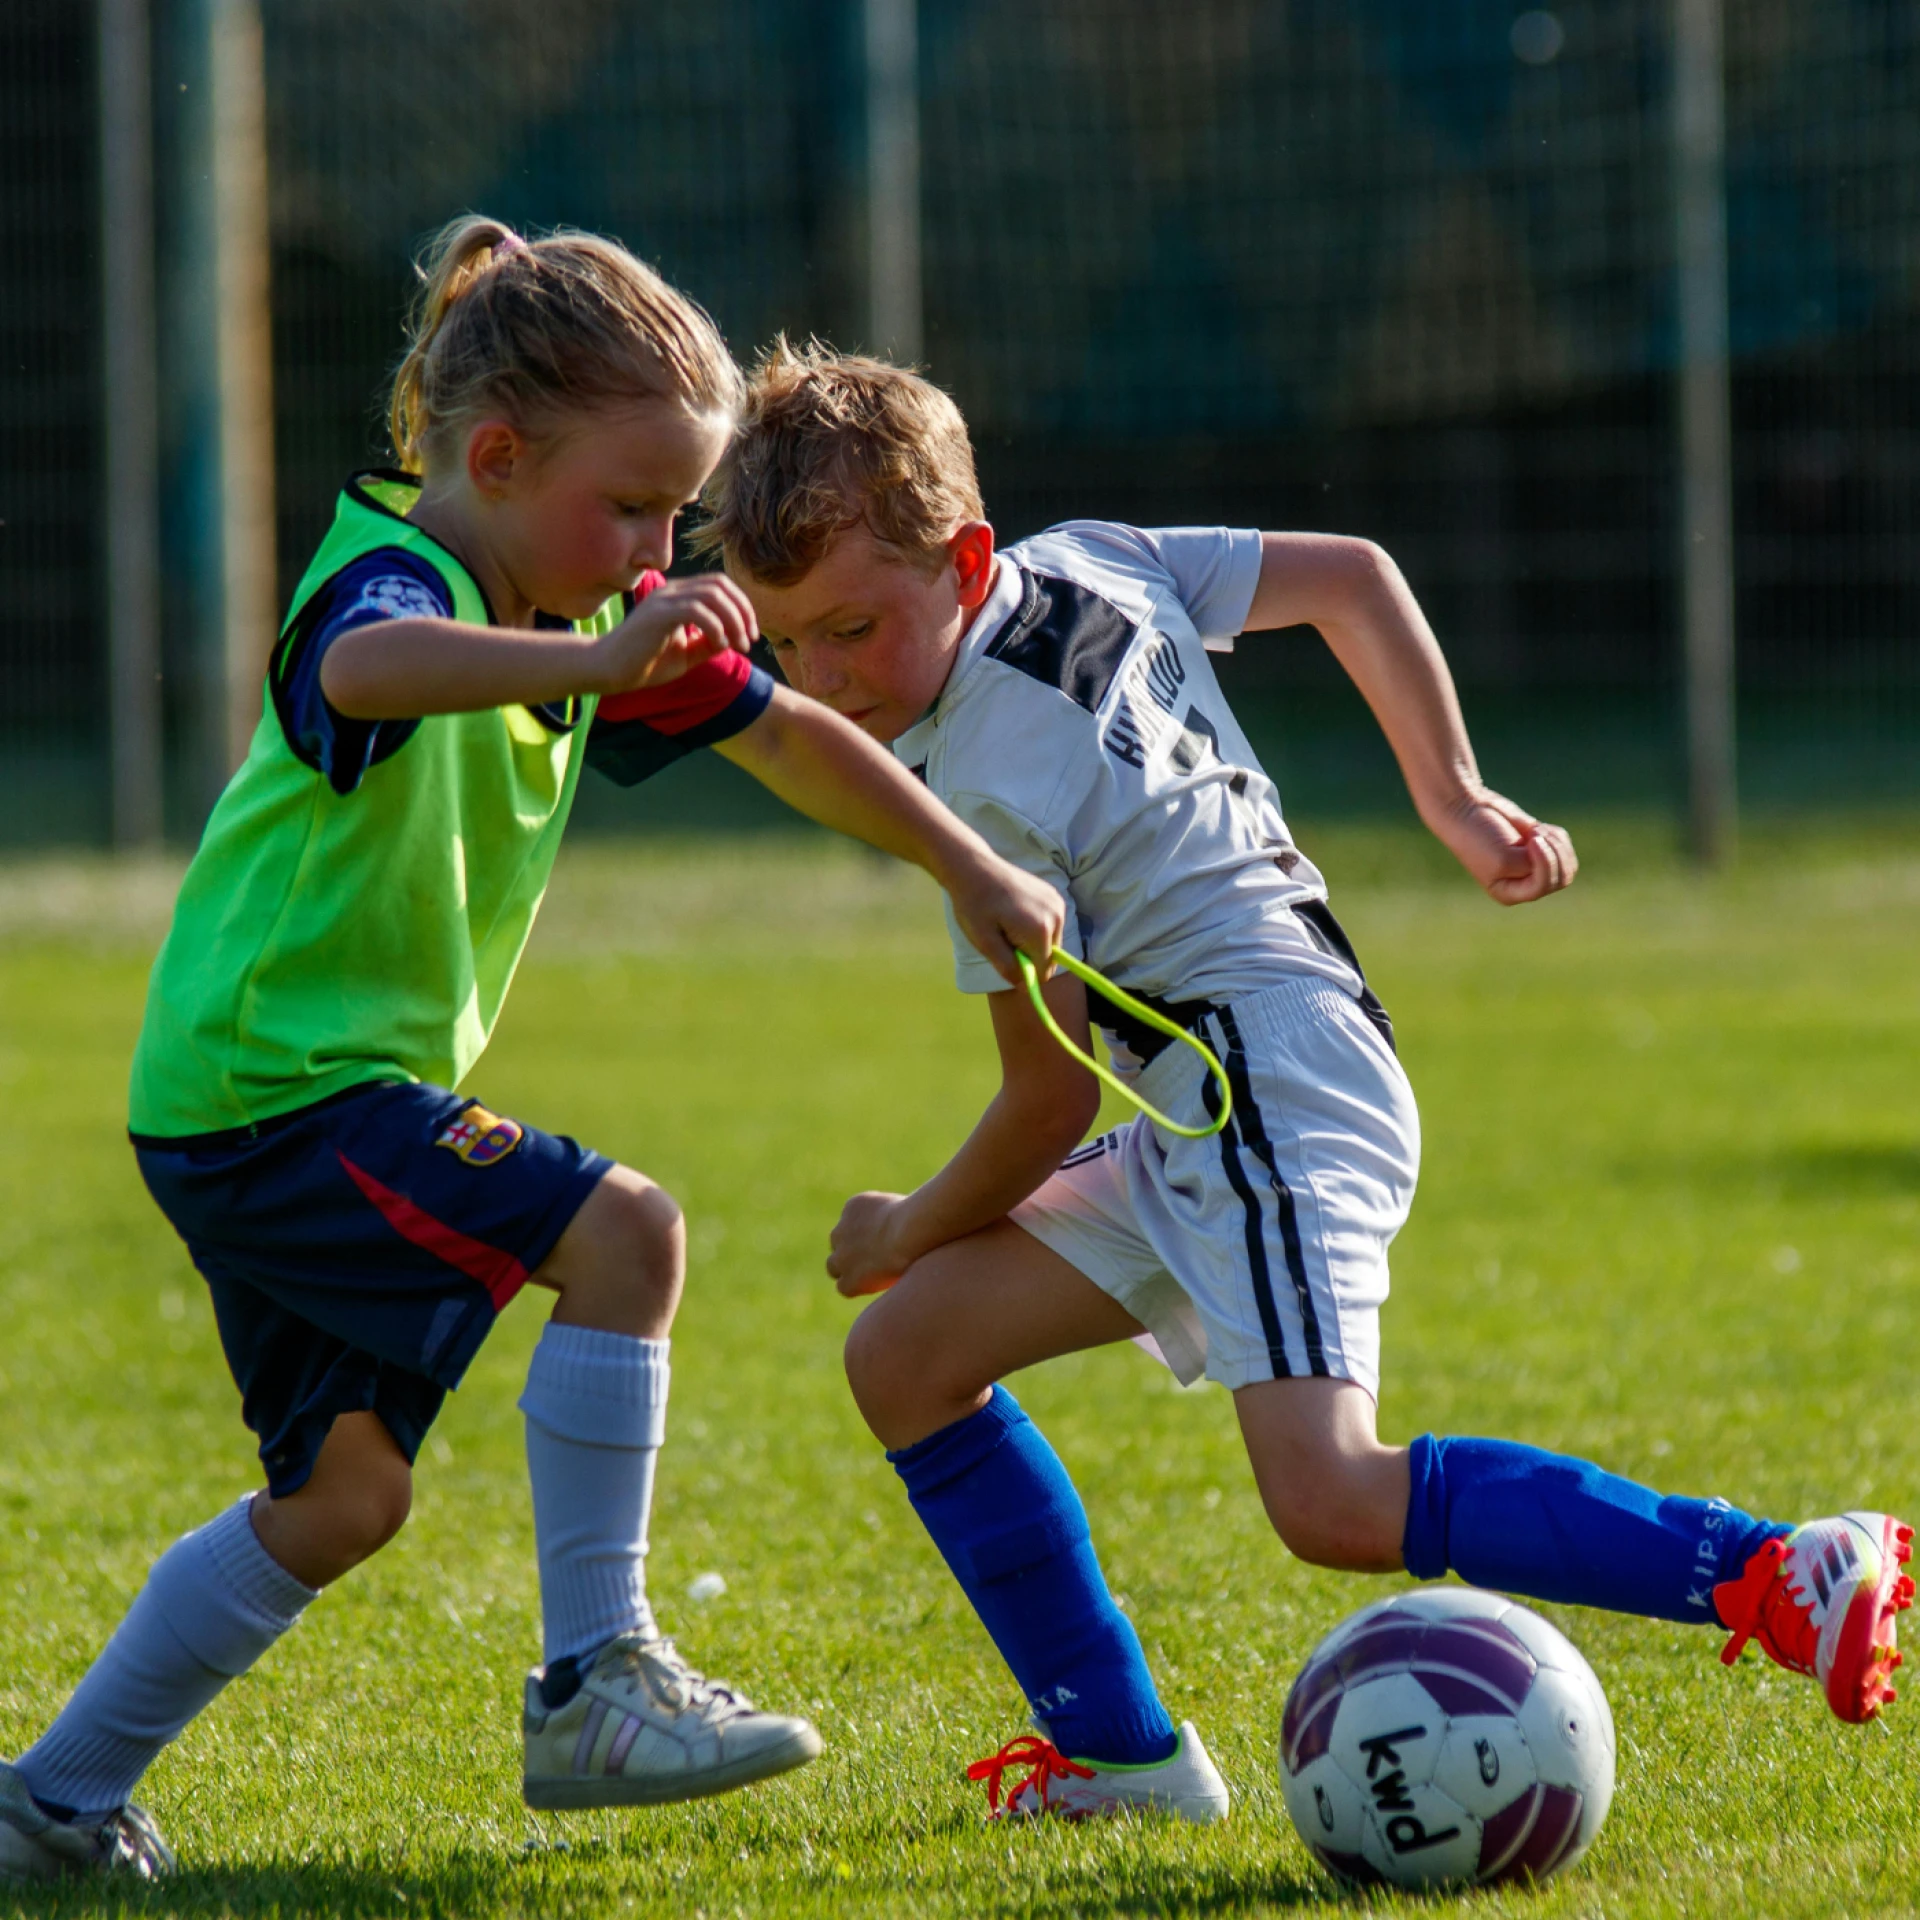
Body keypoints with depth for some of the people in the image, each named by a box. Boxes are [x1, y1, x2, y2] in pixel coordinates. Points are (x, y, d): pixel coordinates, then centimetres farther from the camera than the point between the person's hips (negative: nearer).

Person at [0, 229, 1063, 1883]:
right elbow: (364, 668, -46)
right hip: (270, 1087, -10)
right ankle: (595, 1684, -17)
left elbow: (785, 734, 18)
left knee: (342, 1495, 17)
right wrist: (596, 660, -61)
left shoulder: (588, 619, 6)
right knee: (620, 1231, -23)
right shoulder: (391, 578, -20)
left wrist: (974, 871, 18)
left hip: (354, 1089, 10)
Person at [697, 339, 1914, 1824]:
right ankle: (1119, 1752, 9)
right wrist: (1454, 796, 19)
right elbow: (1352, 576, 19)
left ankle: (1783, 1573, -26)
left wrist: (908, 1236, 8)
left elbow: (1049, 1105, -10)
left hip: (1271, 1083, -11)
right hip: (1210, 1130, 11)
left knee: (1333, 1502, -25)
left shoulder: (990, 789, -15)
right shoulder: (1085, 561, 10)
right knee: (908, 1359, 9)